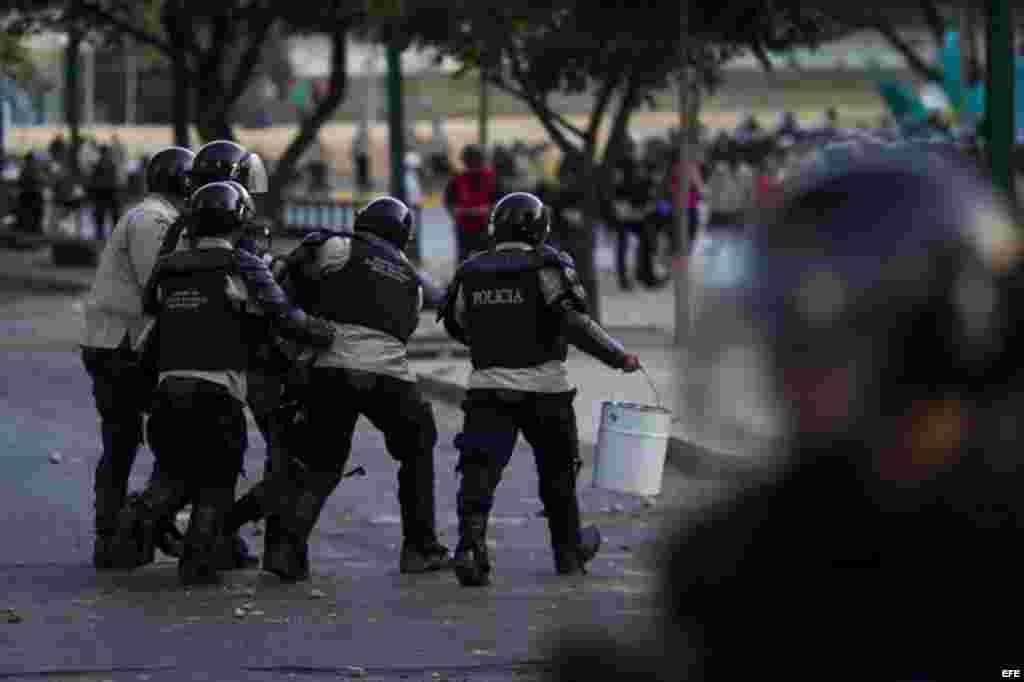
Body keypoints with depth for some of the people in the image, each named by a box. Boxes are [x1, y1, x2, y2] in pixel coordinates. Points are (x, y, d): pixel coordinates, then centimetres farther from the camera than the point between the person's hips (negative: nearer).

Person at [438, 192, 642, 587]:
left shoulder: (471, 273, 6)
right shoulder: (546, 268, -7)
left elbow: (456, 326, 17)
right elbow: (575, 323, -17)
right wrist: (619, 357, -7)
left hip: (487, 387, 2)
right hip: (543, 388, -2)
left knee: (479, 472, -6)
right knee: (558, 470, 18)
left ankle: (470, 546, -28)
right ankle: (569, 550, 32)